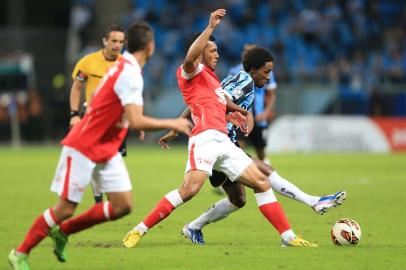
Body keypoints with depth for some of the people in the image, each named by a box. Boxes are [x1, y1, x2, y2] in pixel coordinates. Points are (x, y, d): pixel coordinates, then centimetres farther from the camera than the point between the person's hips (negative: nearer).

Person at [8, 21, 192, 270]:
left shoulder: (123, 67, 7)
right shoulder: (130, 74, -23)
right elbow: (136, 122, -31)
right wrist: (172, 124, -23)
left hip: (107, 151, 9)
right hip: (83, 148, -9)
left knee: (123, 206, 1)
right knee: (66, 209, -5)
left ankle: (62, 232, 15)